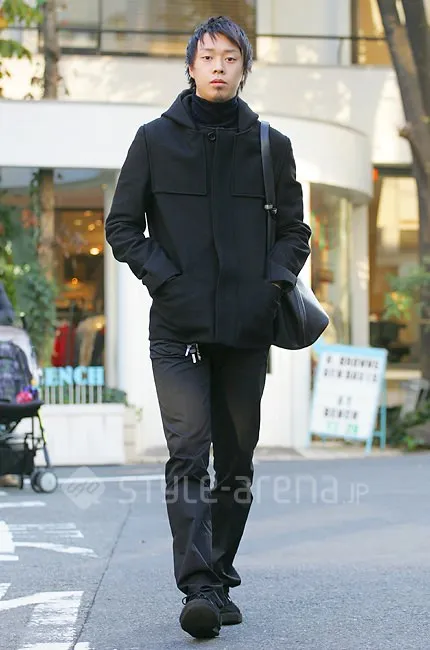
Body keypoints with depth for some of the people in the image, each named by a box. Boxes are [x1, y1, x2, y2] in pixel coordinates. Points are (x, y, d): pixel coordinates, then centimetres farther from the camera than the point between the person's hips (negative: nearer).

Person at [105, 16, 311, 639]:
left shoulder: (270, 145, 9)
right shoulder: (155, 139, 5)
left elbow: (295, 229, 15)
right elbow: (122, 225, 7)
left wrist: (276, 279, -4)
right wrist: (162, 276, -7)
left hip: (247, 329, 2)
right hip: (178, 329, -2)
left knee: (236, 459, 8)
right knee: (188, 452, -14)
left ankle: (221, 578, 21)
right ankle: (198, 588, -19)